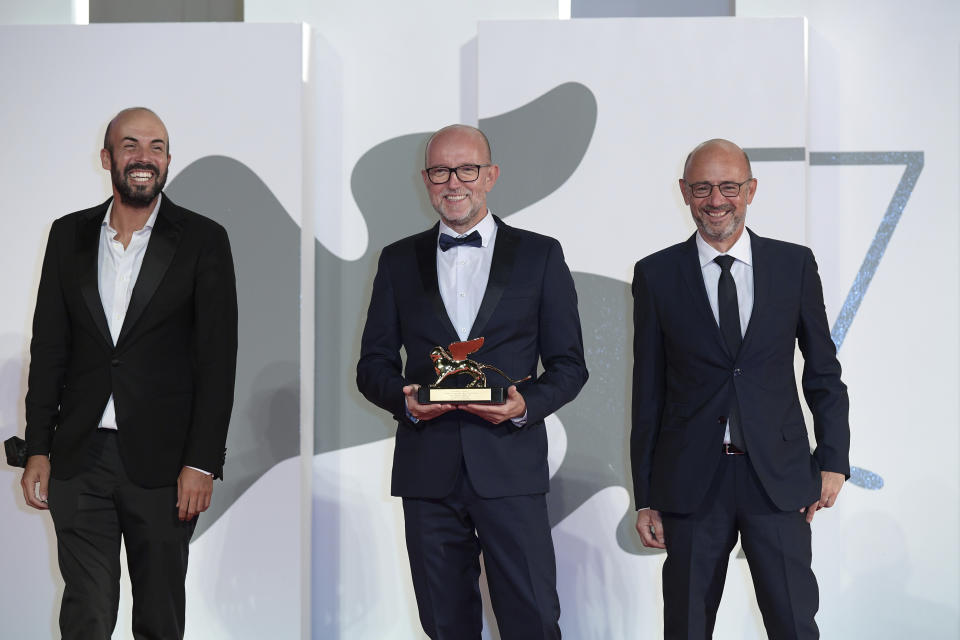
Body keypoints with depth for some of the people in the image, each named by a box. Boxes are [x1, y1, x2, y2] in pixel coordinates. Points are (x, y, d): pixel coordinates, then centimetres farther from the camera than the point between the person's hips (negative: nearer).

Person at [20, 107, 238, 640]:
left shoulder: (203, 240, 0)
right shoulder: (68, 235, 9)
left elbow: (217, 359, -3)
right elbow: (48, 348, 10)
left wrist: (202, 462, -10)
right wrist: (37, 450, 5)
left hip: (162, 460, -2)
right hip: (79, 457, 2)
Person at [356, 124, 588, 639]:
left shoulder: (540, 255, 7)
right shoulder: (399, 260, 12)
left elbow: (569, 364, 7)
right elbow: (372, 364, 12)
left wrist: (527, 405, -12)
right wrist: (404, 399, -9)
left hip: (510, 465, -2)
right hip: (428, 467, 2)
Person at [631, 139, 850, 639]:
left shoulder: (795, 265, 5)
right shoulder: (656, 275, 3)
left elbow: (823, 369, 10)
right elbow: (648, 390, 4)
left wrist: (833, 460, 3)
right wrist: (645, 498, 3)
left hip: (779, 478, 0)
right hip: (691, 480, 0)